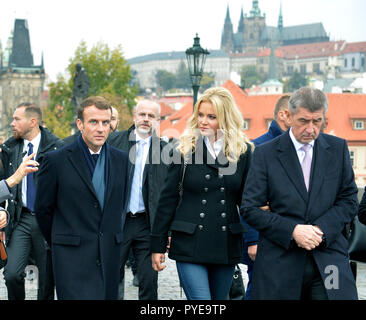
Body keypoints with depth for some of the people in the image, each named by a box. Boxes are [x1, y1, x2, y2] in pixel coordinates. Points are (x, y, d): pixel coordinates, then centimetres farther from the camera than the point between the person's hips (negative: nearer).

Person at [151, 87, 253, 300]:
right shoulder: (185, 149, 0)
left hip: (227, 246, 2)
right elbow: (168, 199, 2)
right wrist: (158, 245, 1)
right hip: (190, 243, -2)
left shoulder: (243, 151, 3)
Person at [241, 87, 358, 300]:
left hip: (329, 256, 1)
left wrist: (321, 229, -9)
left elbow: (349, 200, 8)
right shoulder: (266, 153, 0)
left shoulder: (338, 148, 7)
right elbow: (250, 209, -2)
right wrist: (292, 230, -14)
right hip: (279, 263, -1)